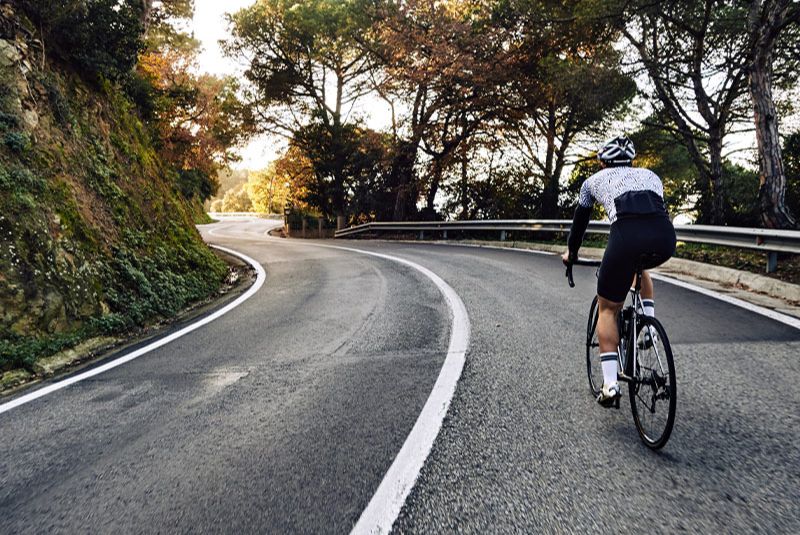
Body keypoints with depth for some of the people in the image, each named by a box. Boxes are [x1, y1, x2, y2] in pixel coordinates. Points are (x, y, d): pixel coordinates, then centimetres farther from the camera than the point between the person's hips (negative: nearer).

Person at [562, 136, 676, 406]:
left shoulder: (595, 180, 28)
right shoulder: (651, 175, 34)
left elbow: (580, 219, 38)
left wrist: (570, 252, 54)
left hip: (627, 235, -3)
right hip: (665, 238, 4)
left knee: (607, 309, 14)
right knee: (640, 266, 41)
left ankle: (610, 383, 5)